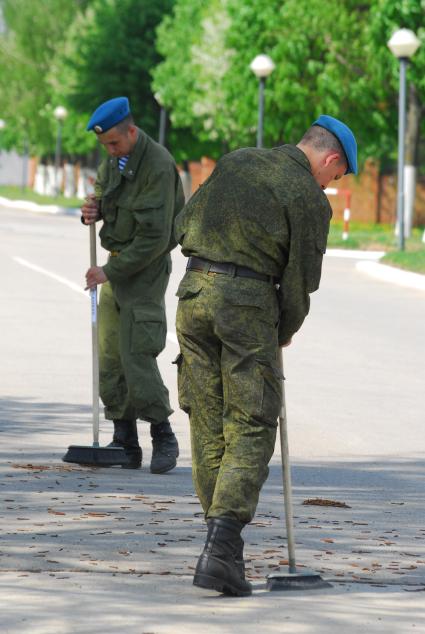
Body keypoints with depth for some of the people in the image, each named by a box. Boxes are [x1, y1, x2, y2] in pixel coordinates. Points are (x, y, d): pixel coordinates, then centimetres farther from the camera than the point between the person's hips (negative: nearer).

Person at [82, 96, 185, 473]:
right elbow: (104, 188, 23)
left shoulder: (158, 166, -20)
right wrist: (93, 208, -3)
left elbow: (154, 237, -22)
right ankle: (125, 443, 9)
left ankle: (164, 438, -1)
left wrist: (110, 272, -19)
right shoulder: (115, 158, 7)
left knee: (136, 354, -13)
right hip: (118, 265, 8)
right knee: (110, 356, 4)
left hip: (147, 268, -8)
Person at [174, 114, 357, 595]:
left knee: (207, 424, 11)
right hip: (249, 302, -5)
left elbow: (184, 225, 16)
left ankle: (221, 537, 13)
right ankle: (221, 547, -14)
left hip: (195, 290, 5)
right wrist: (285, 332, 17)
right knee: (251, 429, -1)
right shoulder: (310, 199, -4)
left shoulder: (236, 160, 12)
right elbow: (300, 282, -1)